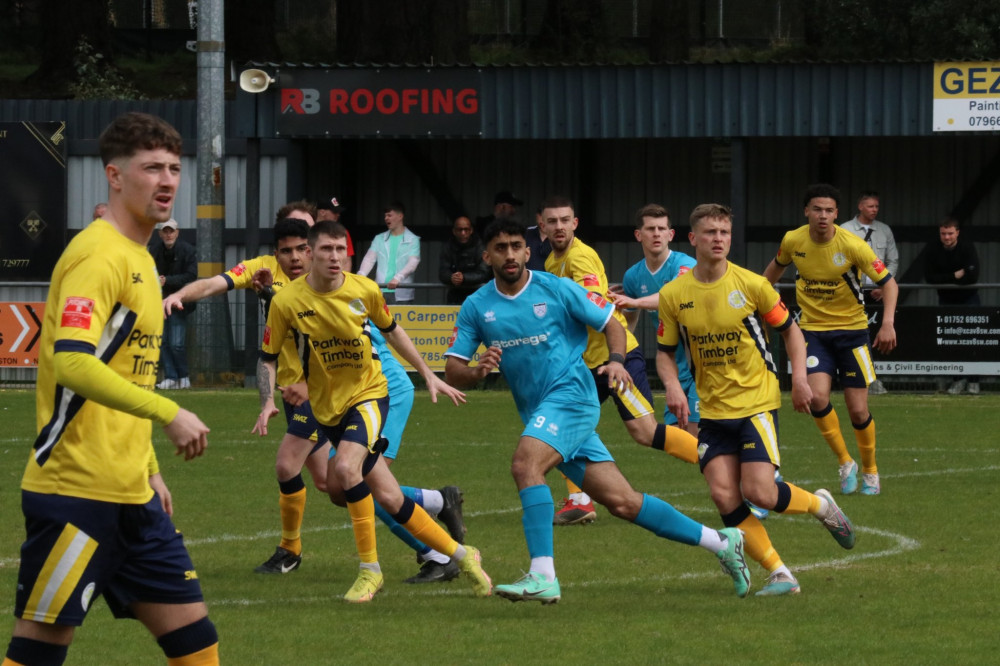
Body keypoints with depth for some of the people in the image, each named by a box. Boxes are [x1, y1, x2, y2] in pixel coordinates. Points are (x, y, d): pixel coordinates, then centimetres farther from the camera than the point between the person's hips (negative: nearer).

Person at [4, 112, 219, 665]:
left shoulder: (139, 259, 17)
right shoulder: (98, 255, -13)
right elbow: (71, 364, -27)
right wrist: (168, 413, -30)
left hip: (130, 495, 10)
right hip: (76, 491, -9)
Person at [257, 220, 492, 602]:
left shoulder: (365, 290, -9)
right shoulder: (287, 302, -12)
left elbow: (391, 330, 11)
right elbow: (268, 357, 0)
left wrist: (428, 375, 15)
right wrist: (268, 402, -17)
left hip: (368, 393, -1)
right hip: (329, 406, 2)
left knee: (345, 468, -29)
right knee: (389, 499, 0)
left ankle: (369, 568, -15)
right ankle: (460, 555, 18)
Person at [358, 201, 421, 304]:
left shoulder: (412, 240, 4)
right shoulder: (379, 239, 15)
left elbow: (413, 263, -9)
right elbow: (369, 259, 5)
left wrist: (398, 278, -26)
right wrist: (361, 274, -16)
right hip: (381, 292, 3)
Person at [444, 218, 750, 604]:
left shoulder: (556, 290, -3)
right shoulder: (476, 307, 7)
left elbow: (612, 325, 4)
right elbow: (452, 371, 5)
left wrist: (616, 361, -16)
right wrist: (478, 371, -18)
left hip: (571, 395, -5)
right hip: (538, 412, 5)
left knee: (525, 465, -29)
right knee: (622, 502, 2)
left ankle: (542, 575, -31)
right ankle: (720, 542, 13)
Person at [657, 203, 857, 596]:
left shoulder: (751, 285, -7)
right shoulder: (673, 295, -2)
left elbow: (790, 329, 7)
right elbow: (665, 351, 10)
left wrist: (799, 377, -5)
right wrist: (673, 385, -10)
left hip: (757, 403, -3)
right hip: (713, 411, 3)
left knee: (758, 492, -16)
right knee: (724, 495, -12)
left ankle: (820, 505, 16)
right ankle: (779, 575, -3)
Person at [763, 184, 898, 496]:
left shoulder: (852, 246, -18)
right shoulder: (793, 241, -7)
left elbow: (888, 283, -14)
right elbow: (776, 267, 16)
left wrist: (888, 323, -27)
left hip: (852, 329, -2)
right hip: (813, 329, 2)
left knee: (858, 411, -2)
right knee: (818, 398, -20)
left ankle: (870, 471, 25)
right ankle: (845, 463, 3)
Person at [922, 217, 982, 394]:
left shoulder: (968, 248, -14)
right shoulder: (932, 250, -8)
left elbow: (973, 276, -22)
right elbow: (929, 277, -13)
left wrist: (945, 279, -16)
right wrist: (955, 276, -19)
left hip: (968, 298, -2)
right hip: (946, 299, 2)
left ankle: (974, 380, 1)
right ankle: (958, 379, 6)